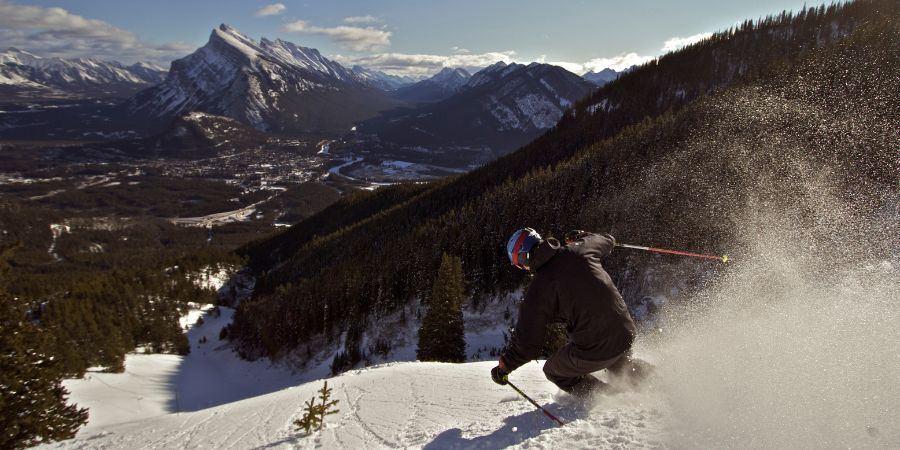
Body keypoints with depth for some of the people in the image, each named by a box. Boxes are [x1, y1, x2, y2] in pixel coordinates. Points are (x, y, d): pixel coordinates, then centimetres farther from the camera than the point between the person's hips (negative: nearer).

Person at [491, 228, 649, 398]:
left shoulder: (538, 290, -14)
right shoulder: (578, 250, -4)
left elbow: (526, 344, -9)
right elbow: (608, 240, 20)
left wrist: (503, 368, 8)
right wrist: (580, 236, 38)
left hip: (593, 350, -6)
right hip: (625, 332, 6)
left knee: (553, 370, 21)